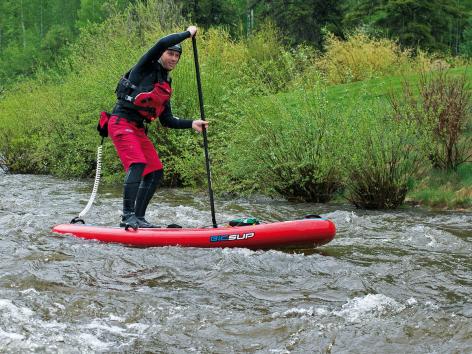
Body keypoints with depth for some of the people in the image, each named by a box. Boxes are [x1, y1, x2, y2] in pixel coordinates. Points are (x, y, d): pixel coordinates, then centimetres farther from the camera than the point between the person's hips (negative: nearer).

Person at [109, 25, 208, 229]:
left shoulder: (165, 86, 19)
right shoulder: (147, 67, -2)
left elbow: (167, 121, 18)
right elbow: (162, 43, -21)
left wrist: (191, 124, 5)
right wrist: (188, 33, -9)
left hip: (138, 130, 9)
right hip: (121, 123, -9)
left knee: (155, 172, 4)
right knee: (138, 164, -26)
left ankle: (138, 218, 8)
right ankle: (128, 216, -30)